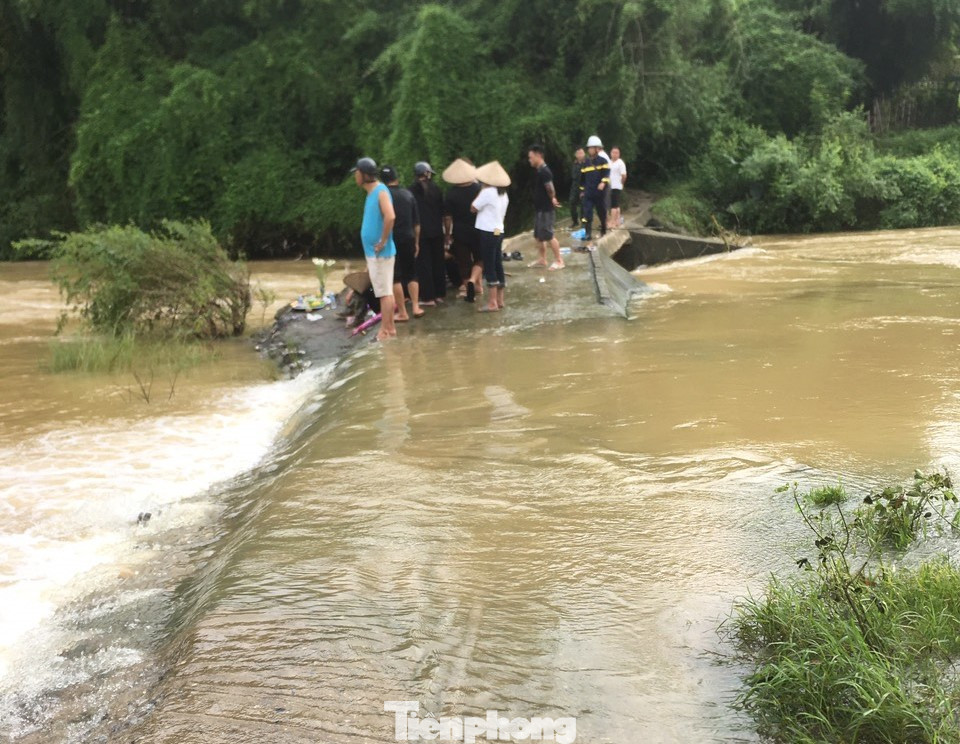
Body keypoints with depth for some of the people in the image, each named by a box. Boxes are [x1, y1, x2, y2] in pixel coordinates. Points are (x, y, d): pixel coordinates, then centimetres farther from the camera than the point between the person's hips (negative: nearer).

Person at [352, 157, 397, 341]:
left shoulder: (381, 191, -17)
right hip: (373, 252, 9)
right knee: (385, 291, 13)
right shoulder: (371, 192, 13)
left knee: (384, 292, -4)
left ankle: (384, 331, 0)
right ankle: (390, 327, 19)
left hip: (380, 253, -9)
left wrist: (383, 242, -23)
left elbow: (390, 217, -32)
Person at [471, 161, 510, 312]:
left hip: (487, 232, -8)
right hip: (498, 231, 8)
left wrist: (480, 191, 0)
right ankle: (499, 300, 17)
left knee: (489, 267, -6)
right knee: (498, 266, 12)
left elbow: (473, 208, -7)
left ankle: (492, 303, -6)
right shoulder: (503, 194, 11)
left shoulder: (487, 192, -15)